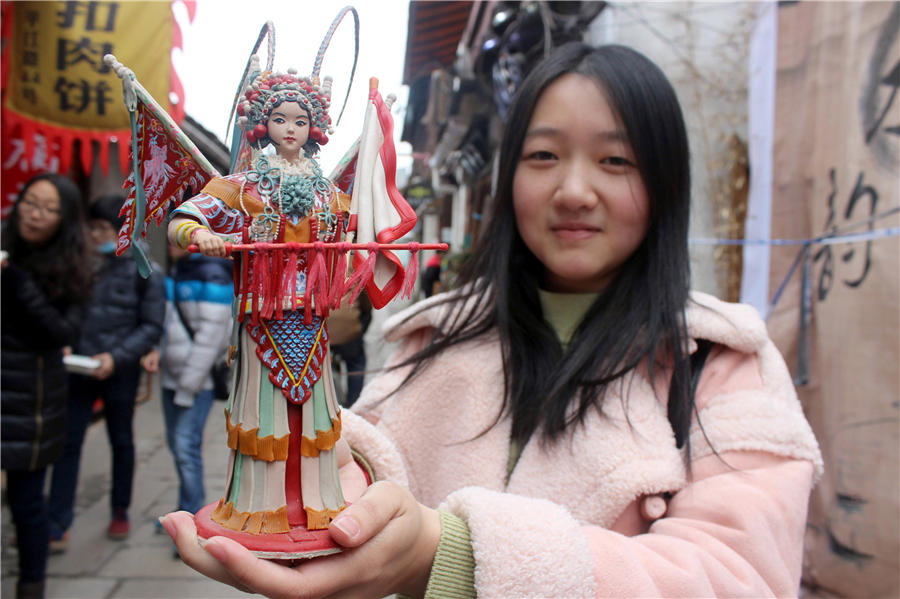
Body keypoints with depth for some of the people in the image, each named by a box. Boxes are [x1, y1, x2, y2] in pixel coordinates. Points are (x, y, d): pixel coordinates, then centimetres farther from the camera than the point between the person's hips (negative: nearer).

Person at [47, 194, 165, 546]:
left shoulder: (143, 271, -7)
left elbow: (152, 327, -8)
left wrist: (117, 356, -18)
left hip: (120, 371, -2)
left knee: (121, 441, 14)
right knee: (68, 441, 0)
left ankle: (120, 513, 30)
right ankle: (58, 526, 6)